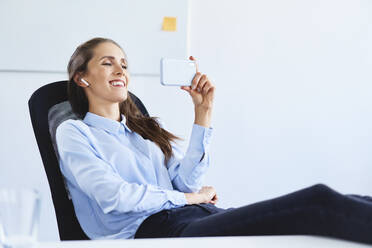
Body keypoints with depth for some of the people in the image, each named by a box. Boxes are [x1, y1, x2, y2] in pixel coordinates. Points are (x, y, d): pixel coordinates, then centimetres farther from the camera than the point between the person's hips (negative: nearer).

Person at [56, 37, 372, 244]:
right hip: (151, 228, -7)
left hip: (198, 215, 7)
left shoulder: (148, 128, 29)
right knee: (319, 202, -28)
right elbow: (113, 198, -5)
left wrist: (203, 111, 7)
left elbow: (188, 182, 11)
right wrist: (189, 198, 4)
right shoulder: (73, 133, 12)